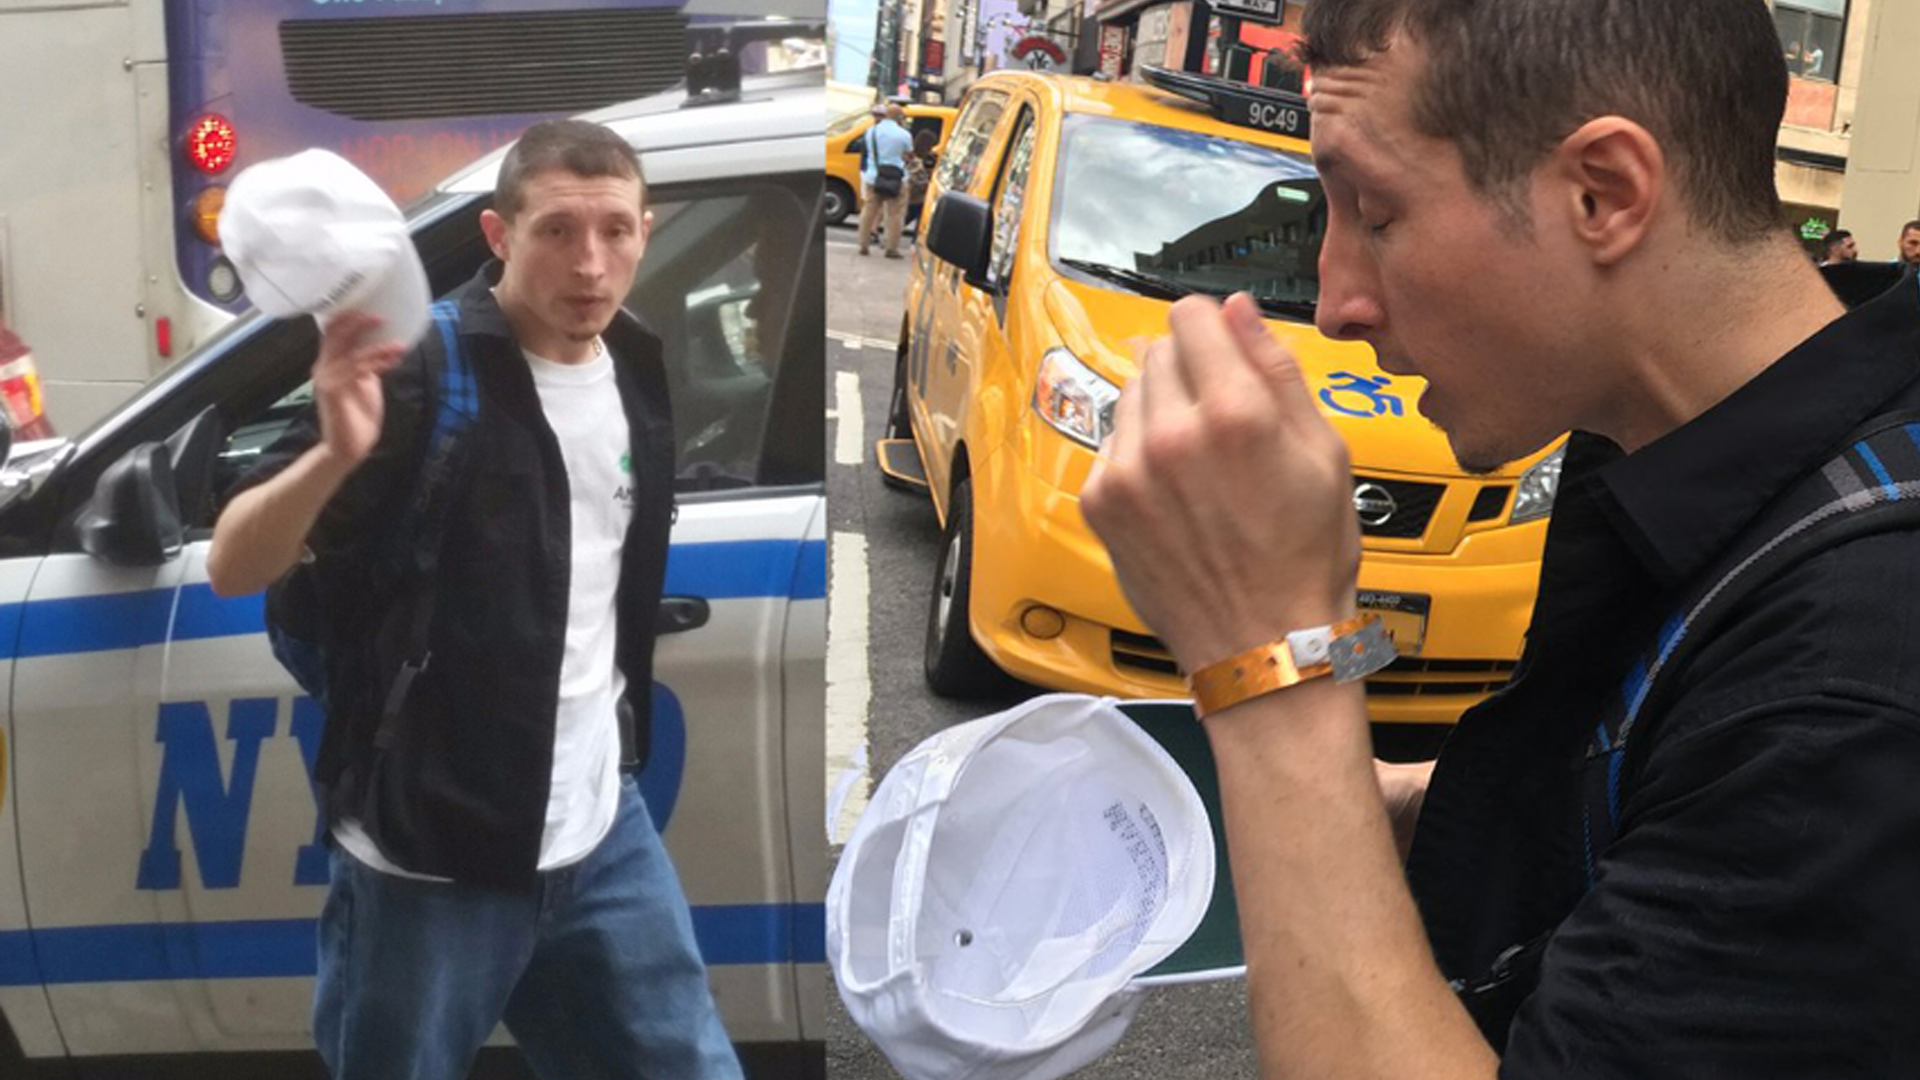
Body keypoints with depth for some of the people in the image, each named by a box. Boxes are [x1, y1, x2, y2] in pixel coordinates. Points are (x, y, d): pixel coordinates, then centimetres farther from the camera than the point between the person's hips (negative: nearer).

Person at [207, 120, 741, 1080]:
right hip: (431, 856, -5)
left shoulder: (637, 367, 3)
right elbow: (233, 570, -20)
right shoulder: (417, 372, -16)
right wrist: (338, 453, -38)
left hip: (603, 834, 6)